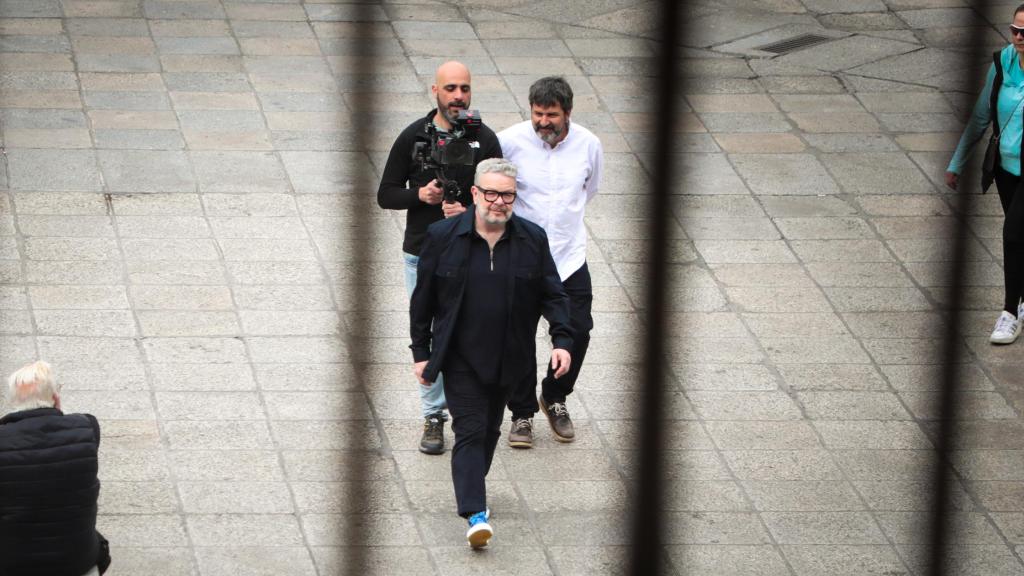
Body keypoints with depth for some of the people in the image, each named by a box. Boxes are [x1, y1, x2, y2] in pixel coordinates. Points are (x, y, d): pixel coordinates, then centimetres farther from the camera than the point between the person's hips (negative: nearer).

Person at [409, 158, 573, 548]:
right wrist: (421, 353, 1)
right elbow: (423, 299, 1)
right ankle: (475, 513, -18)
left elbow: (552, 294, 4)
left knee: (490, 431, 15)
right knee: (470, 431, -11)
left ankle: (471, 490, 34)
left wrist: (562, 340, -10)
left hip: (508, 360, 3)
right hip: (461, 359, -3)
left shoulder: (533, 239, 1)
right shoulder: (443, 237, -5)